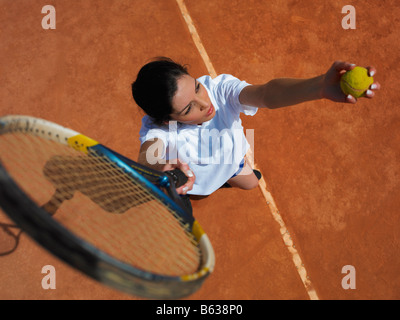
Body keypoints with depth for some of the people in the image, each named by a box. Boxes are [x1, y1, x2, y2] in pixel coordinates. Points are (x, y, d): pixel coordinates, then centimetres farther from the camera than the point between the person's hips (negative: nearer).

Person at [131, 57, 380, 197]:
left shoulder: (221, 89, -40)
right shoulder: (157, 128, -43)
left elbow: (266, 94, -58)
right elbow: (147, 155, -65)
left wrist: (321, 86, -79)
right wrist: (162, 168, -92)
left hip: (232, 161, 3)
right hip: (193, 181, -3)